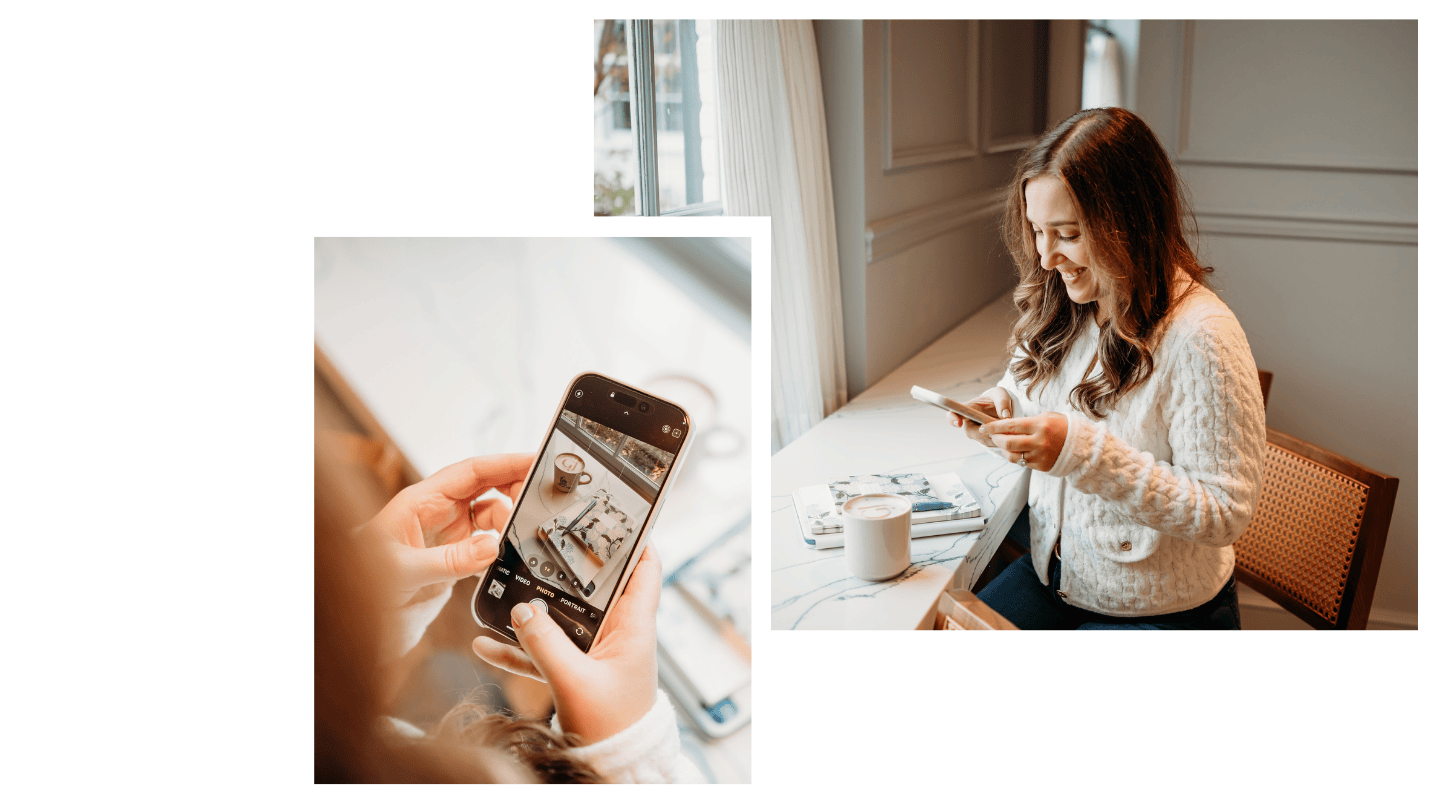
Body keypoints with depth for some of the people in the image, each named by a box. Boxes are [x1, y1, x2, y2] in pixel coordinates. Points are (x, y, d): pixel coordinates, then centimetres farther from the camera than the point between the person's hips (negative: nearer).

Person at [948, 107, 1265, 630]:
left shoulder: (1201, 338, -24)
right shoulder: (1061, 307, -2)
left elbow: (1224, 512, -24)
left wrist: (1081, 450, -32)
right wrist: (1003, 410, -12)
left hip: (1160, 613, -6)